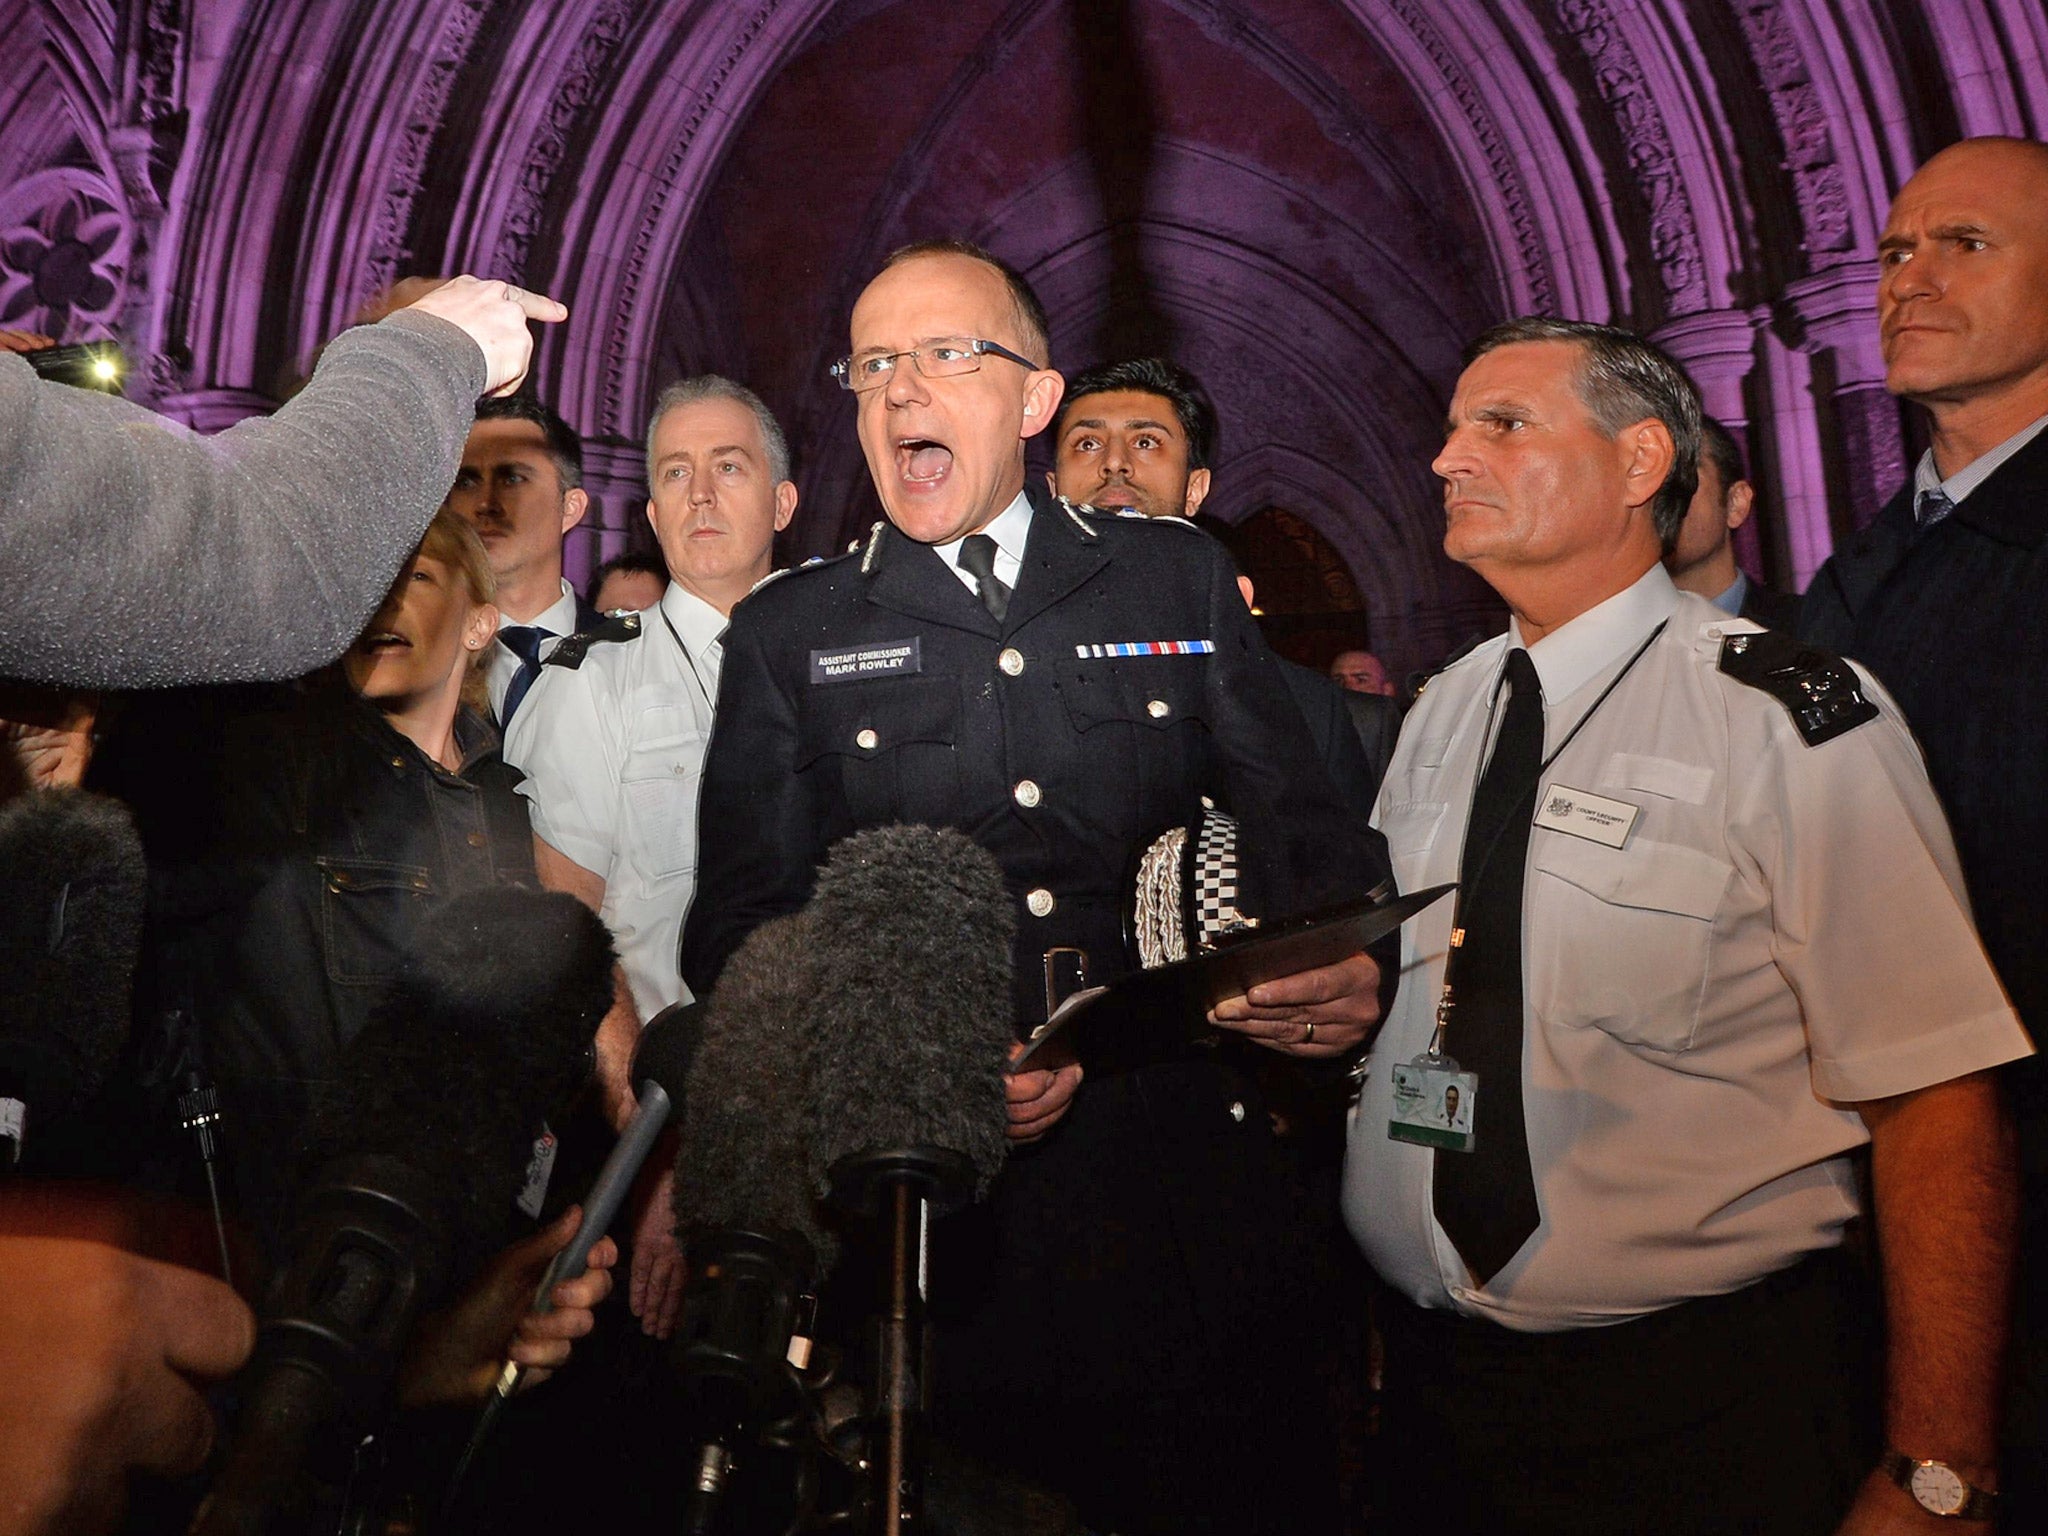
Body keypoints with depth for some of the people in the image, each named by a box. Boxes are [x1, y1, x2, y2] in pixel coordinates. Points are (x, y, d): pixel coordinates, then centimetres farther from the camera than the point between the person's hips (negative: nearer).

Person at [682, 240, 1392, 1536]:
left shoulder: (1178, 578, 9)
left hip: (1196, 1196, 1)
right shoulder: (788, 634, 6)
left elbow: (1301, 823, 9)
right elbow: (741, 931, 1)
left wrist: (1352, 964, -13)